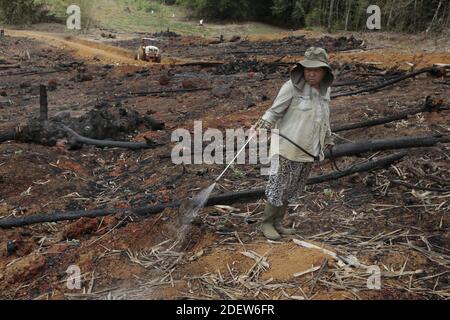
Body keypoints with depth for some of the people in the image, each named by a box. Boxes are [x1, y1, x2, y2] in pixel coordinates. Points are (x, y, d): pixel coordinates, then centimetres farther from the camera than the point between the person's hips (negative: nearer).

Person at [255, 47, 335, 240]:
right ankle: (266, 223, 21)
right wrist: (262, 126, -29)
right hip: (287, 147, -6)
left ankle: (277, 223, 29)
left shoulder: (324, 90, 6)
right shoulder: (292, 87, -13)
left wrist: (328, 139, 30)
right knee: (278, 187, 3)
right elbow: (274, 111, -12)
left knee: (293, 190, 13)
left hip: (308, 151, 6)